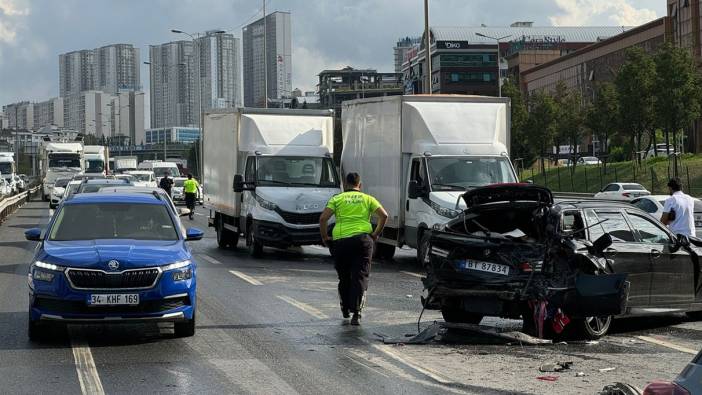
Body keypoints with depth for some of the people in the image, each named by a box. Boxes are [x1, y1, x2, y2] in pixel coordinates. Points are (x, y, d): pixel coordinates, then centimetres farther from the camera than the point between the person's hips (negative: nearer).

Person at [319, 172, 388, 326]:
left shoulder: (337, 198, 12)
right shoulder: (367, 199, 15)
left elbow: (323, 218, 0)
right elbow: (384, 215, 1)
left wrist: (325, 237, 10)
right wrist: (376, 234, 10)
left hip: (340, 240, 0)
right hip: (362, 238, 0)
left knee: (344, 277, 16)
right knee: (360, 277, -2)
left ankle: (345, 309, 28)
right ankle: (356, 313, -14)